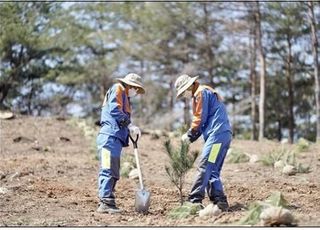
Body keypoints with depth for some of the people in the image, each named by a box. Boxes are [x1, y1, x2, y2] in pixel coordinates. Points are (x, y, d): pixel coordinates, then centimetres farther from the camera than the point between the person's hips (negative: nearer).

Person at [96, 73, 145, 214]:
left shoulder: (125, 97, 30)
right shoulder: (117, 89, 1)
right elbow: (114, 109, -13)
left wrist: (131, 130, 5)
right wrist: (130, 125, -13)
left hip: (116, 138, 10)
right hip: (110, 137, -10)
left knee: (114, 173, 10)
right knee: (108, 170, -14)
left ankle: (108, 202, 12)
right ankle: (105, 202, -17)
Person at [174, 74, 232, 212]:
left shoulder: (201, 93, -3)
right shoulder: (206, 93, 28)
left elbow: (200, 119, -9)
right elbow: (204, 122, 25)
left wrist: (189, 135, 2)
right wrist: (190, 138, 13)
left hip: (217, 133, -10)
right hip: (223, 134, 10)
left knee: (204, 167, -14)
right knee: (212, 171, 8)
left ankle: (194, 200, -19)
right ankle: (220, 201, 4)